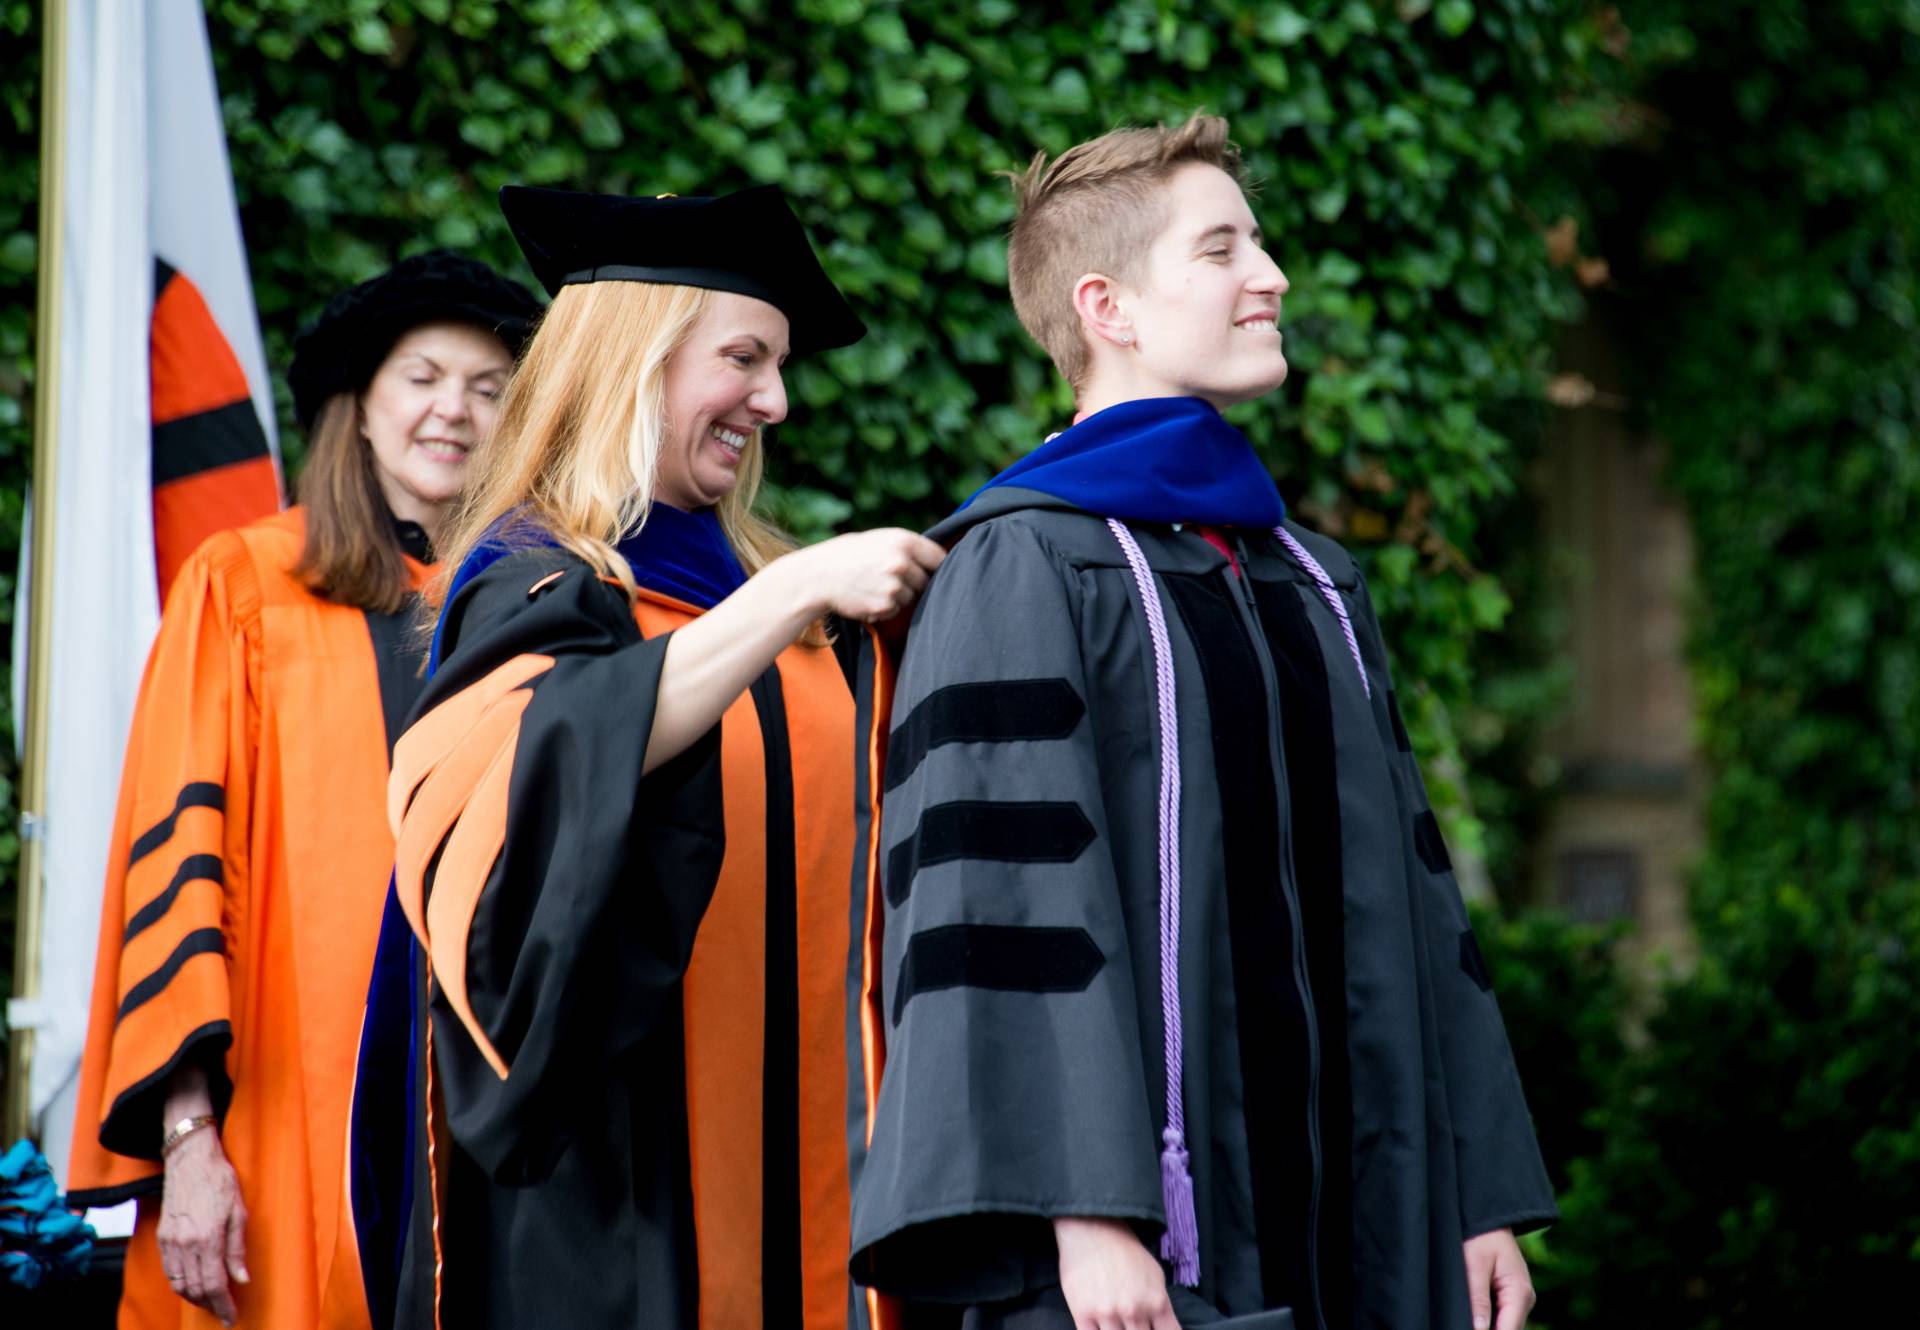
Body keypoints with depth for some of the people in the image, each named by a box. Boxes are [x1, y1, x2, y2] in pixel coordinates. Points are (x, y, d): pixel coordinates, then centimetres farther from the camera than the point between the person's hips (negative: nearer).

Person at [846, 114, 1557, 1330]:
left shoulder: (1317, 586, 18)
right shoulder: (1019, 572, -5)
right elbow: (1010, 896, -14)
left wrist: (1482, 1195, 12)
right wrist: (1088, 1210, -23)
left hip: (1353, 1217, 7)